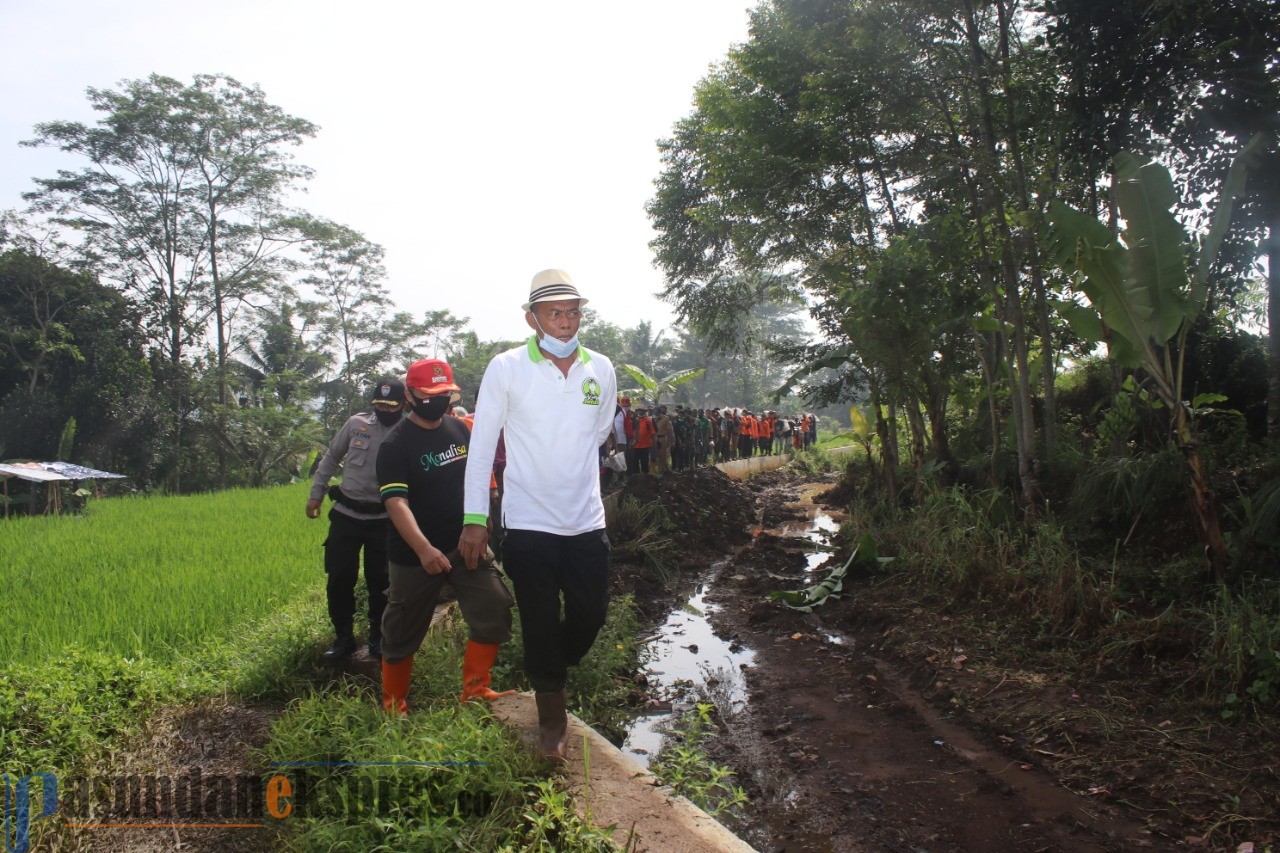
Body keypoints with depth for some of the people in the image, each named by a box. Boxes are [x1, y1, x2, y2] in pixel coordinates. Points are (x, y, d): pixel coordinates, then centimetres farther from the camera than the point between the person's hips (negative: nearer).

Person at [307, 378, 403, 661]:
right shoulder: (356, 423, -1)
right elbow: (330, 458, 11)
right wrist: (316, 494, 10)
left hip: (382, 519, -2)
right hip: (346, 515, 2)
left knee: (379, 582, 6)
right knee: (339, 579, 4)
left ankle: (377, 637, 25)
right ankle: (343, 637, 21)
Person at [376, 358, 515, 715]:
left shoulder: (461, 428, 3)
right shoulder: (396, 445, -14)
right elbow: (396, 502, -26)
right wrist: (424, 550, -38)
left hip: (465, 545, 5)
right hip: (415, 555, -4)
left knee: (494, 611, -2)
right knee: (403, 633, 9)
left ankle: (474, 691, 14)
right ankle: (393, 705, 30)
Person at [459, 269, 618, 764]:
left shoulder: (601, 369, 2)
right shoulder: (506, 368, -8)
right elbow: (481, 444, -6)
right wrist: (475, 519, -9)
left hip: (587, 523, 3)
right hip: (528, 523, -3)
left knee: (591, 615, 10)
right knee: (541, 624, 6)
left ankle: (550, 674, 41)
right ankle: (551, 715, 27)